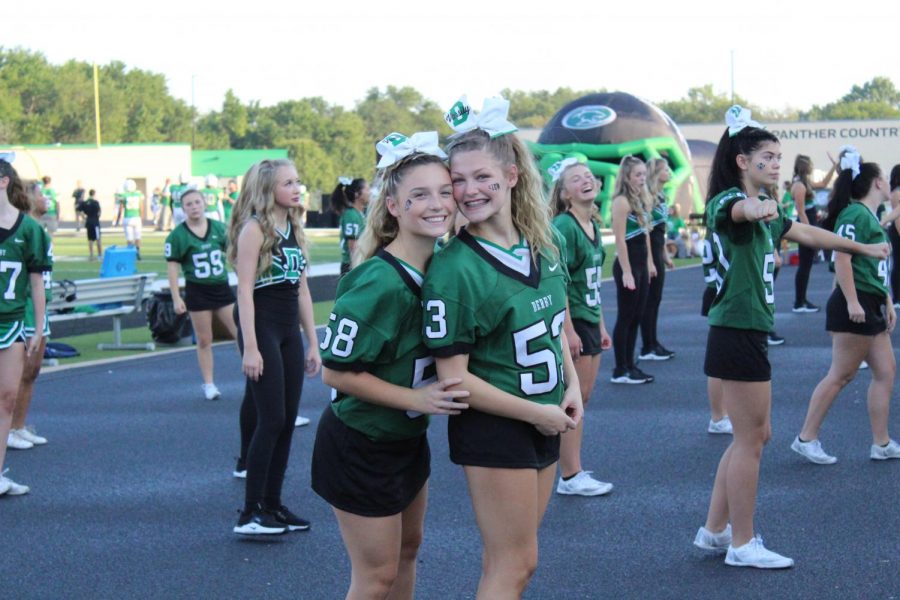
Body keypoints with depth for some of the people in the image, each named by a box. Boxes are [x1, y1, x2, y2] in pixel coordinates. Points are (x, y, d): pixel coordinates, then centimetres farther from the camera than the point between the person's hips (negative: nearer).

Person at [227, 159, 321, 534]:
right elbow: (244, 290, -15)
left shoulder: (294, 229, 13)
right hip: (261, 329, -8)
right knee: (271, 421, -9)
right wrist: (249, 347, -20)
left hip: (289, 331, 8)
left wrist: (313, 343, 14)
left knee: (287, 422, 7)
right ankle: (250, 513, -3)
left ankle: (272, 504, 15)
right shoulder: (254, 228, -10)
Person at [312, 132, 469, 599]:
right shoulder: (379, 283, -29)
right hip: (360, 448, -8)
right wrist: (417, 398, -24)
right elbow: (335, 371, -24)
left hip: (407, 438, 8)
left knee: (407, 550, 24)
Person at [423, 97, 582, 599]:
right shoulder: (454, 267, -20)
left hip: (546, 421, 7)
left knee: (510, 557, 16)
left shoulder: (543, 242, 1)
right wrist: (536, 413, -15)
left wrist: (571, 387, 2)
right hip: (493, 426, -7)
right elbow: (453, 376, -19)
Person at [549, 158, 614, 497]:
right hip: (571, 321, -9)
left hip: (589, 321, 9)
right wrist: (568, 330, -23)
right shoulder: (564, 226, -15)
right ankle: (571, 477, 3)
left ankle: (572, 471, 19)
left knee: (582, 399, 12)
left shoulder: (593, 225, 11)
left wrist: (600, 326, 18)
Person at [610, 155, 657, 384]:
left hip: (641, 264, 9)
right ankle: (620, 370, 2)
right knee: (625, 317, -3)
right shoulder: (622, 201, -14)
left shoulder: (642, 200, 12)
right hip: (627, 264, -9)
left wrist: (649, 262, 17)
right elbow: (620, 239, -18)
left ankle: (630, 365, 19)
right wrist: (626, 271, -21)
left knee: (636, 316, 12)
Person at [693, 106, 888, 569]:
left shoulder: (766, 211, 16)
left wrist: (863, 248, 39)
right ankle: (742, 545, 8)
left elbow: (807, 234, 31)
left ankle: (715, 530, 23)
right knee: (750, 439, -2)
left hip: (750, 334, 10)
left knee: (753, 436, 15)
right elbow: (738, 209, -39)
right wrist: (756, 207, -63)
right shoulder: (727, 201, -13)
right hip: (736, 334, -10)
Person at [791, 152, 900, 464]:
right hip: (855, 306, -10)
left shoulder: (871, 216, 16)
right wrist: (852, 301, -25)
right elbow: (842, 257, -22)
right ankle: (806, 439, 3)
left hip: (871, 308, 10)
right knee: (841, 375, -5)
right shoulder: (855, 214, -14)